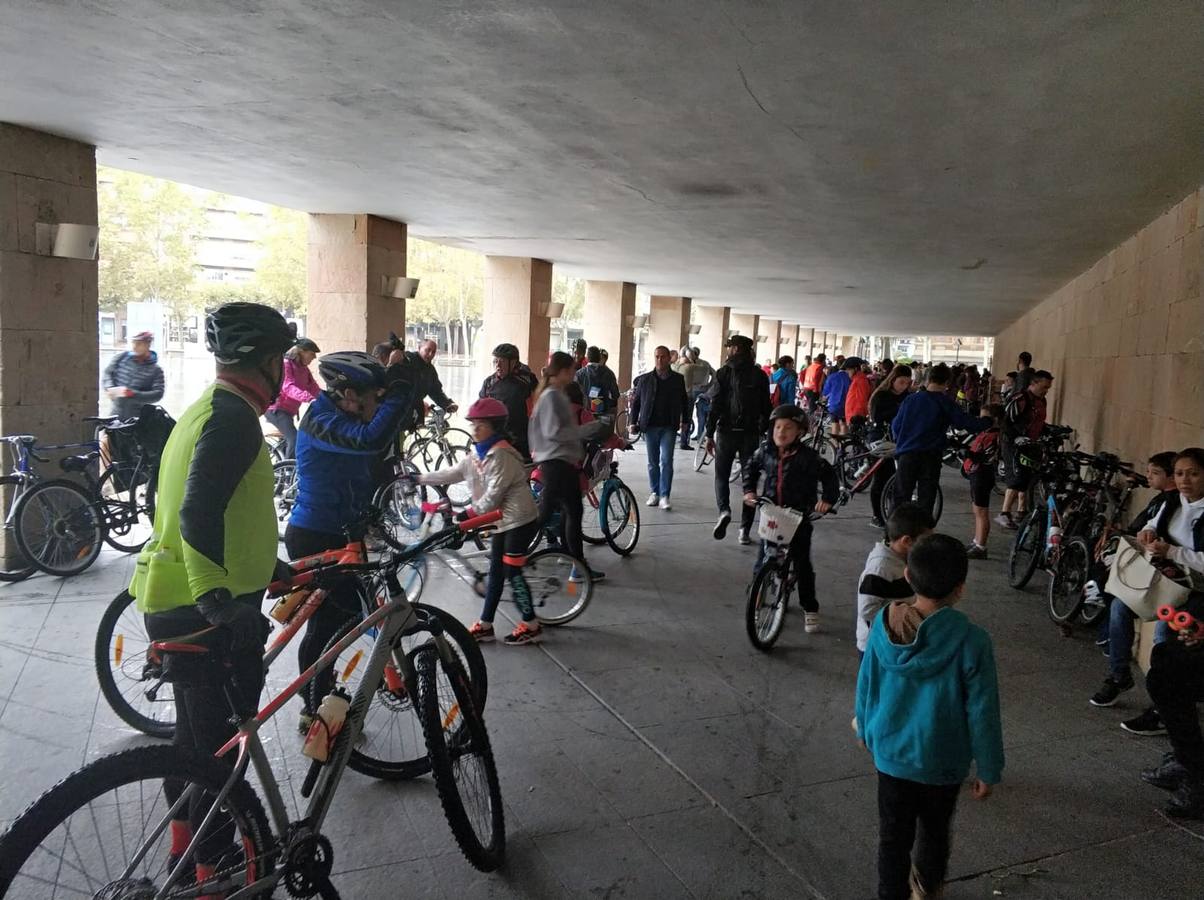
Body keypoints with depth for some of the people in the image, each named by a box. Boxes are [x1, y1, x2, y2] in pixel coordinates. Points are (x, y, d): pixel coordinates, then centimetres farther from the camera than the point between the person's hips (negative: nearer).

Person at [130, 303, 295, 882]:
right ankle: (216, 873, 15)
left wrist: (277, 570, 27)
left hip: (184, 607, 11)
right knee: (222, 746, 2)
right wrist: (217, 601, -36)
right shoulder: (233, 416, -18)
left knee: (198, 733, 24)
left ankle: (186, 850, 41)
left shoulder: (209, 409, 16)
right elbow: (199, 514, -31)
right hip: (207, 613, -11)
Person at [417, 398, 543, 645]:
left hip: (519, 520, -9)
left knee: (512, 572, -6)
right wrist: (419, 478, 13)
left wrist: (471, 513, -22)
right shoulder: (478, 454, 10)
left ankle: (531, 626, 5)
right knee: (495, 571, 11)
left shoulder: (500, 454, -19)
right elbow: (452, 473, 14)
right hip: (502, 520, 9)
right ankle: (485, 625, 18)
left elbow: (494, 493, -23)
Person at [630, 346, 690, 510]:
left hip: (669, 427, -1)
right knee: (653, 462, 9)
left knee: (666, 461, -9)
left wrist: (685, 421, 12)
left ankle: (664, 495, -5)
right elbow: (636, 401, 8)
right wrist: (634, 422, 3)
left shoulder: (678, 379, 4)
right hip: (650, 426, 1)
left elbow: (684, 401, 14)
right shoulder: (644, 379, 4)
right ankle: (654, 492, 21)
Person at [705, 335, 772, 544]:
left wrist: (709, 435, -5)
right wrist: (765, 433, 13)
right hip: (750, 433, 2)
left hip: (726, 432, -2)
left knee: (722, 475, 13)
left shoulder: (724, 373, -5)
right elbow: (766, 408, 4)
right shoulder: (760, 376, 4)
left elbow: (715, 406, -9)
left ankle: (724, 510, -14)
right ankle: (745, 530, 8)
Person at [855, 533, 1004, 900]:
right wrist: (988, 770, -2)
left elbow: (865, 686, -3)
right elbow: (982, 713, -16)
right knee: (934, 832, 27)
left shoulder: (884, 625, -15)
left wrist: (866, 731, 15)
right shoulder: (971, 640, -25)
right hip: (942, 762, 0)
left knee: (893, 835, 18)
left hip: (890, 753, 1)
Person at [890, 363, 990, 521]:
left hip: (907, 454, 1)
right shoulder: (946, 403, -1)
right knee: (926, 499, 6)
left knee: (901, 496, 9)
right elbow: (966, 422, -2)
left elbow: (896, 425, 6)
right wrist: (988, 422, 14)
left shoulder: (911, 399, 4)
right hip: (931, 455, -1)